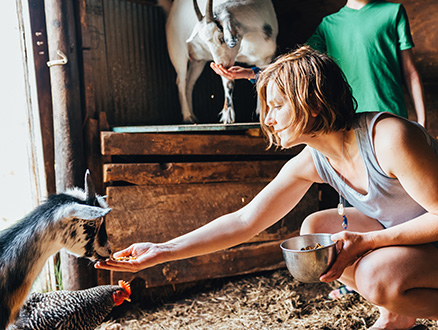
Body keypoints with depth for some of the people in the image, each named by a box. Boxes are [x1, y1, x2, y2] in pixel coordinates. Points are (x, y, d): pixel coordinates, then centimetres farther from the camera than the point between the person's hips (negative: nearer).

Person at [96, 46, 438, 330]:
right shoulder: (309, 163, -8)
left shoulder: (389, 138, -30)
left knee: (376, 277, -32)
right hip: (396, 232, 7)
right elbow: (245, 221, -9)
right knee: (314, 229, -4)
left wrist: (365, 241, -30)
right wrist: (163, 252, -12)